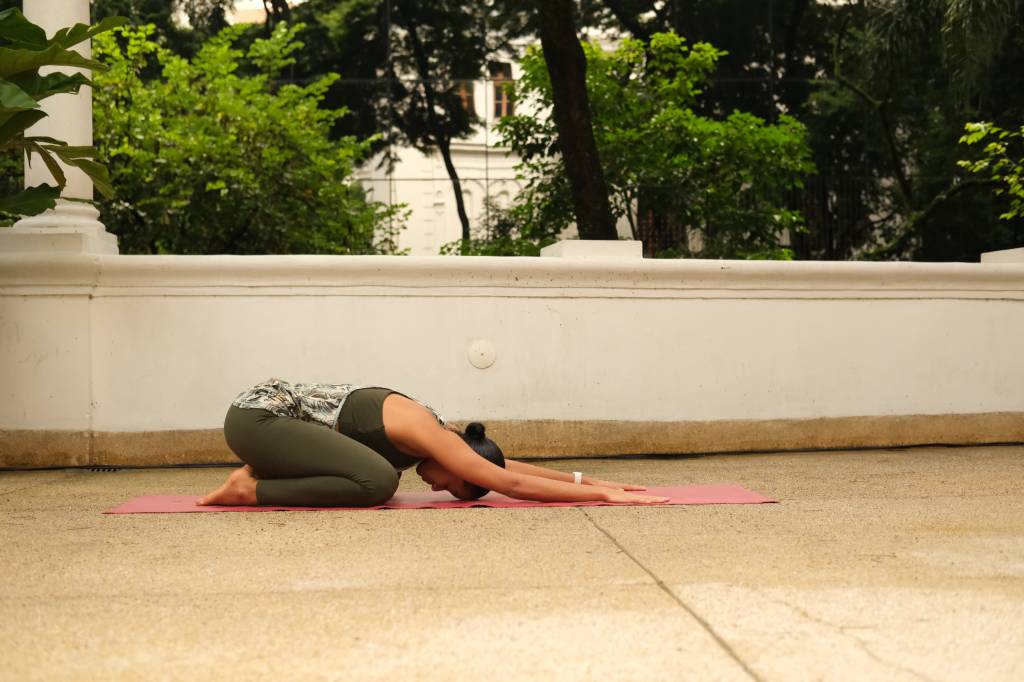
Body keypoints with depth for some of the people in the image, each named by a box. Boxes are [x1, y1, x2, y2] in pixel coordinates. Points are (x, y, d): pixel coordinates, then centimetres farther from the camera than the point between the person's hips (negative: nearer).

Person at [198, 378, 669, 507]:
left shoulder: (428, 429, 7)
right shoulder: (426, 435, -18)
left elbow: (506, 467, 16)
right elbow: (511, 484, -21)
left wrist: (582, 479, 13)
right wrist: (600, 495, -19)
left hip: (268, 405, 10)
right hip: (256, 416, -10)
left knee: (377, 471, 19)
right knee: (377, 482, -23)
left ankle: (260, 472, 14)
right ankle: (252, 489, -10)